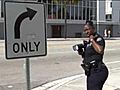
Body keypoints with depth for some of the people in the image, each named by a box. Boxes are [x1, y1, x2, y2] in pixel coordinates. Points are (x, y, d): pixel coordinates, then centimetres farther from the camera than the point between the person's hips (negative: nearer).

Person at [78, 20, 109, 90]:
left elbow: (100, 51, -31)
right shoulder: (88, 42, 15)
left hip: (97, 71, -10)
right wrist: (82, 53, 3)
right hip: (90, 72, 10)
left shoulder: (99, 38, -11)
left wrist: (92, 40, -20)